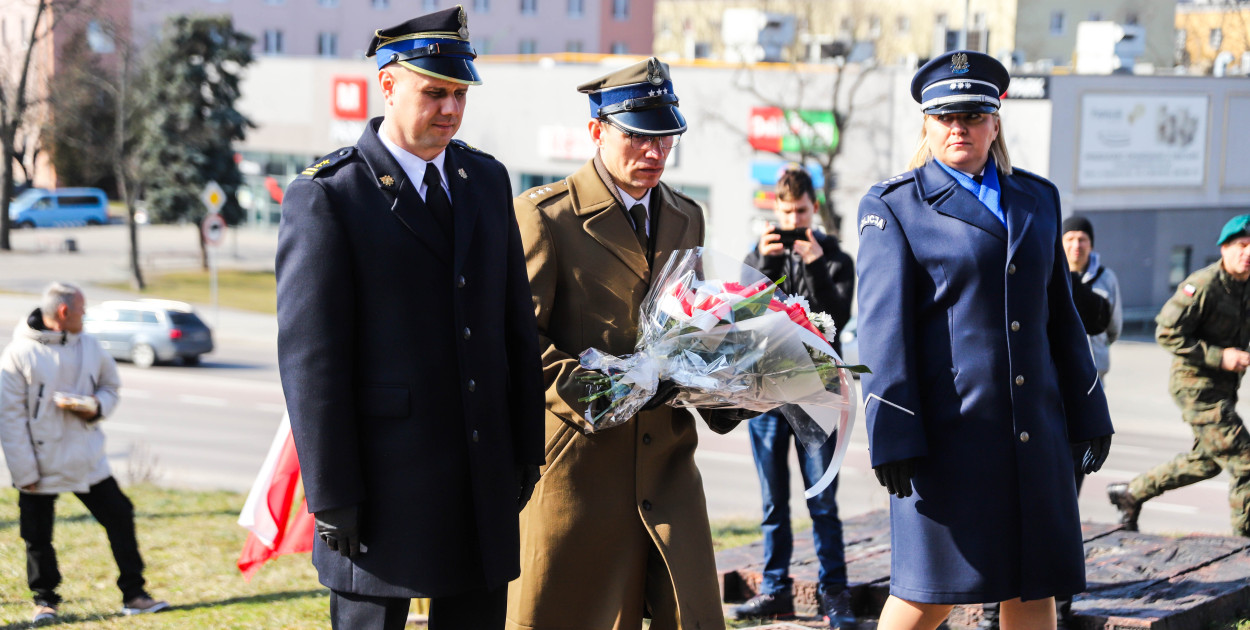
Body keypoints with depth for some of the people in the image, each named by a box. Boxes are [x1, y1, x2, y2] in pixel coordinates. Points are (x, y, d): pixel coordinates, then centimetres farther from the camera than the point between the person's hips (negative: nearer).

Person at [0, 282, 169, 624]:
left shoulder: (89, 346, 2)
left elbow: (110, 387, 15)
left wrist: (95, 406, -10)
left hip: (88, 463, 4)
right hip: (41, 465, -4)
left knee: (119, 517, 3)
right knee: (38, 535, 5)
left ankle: (133, 595, 13)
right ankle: (44, 600, 25)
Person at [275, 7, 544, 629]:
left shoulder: (487, 179, 11)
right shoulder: (325, 196, -9)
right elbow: (309, 358, -11)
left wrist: (527, 448, 12)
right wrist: (332, 496, -14)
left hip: (486, 482, 6)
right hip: (383, 480, -6)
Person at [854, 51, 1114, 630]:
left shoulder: (1037, 198, 16)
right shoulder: (894, 206, 1)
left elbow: (1060, 314, 20)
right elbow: (882, 328, -6)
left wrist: (1089, 411, 16)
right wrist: (892, 439, -13)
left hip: (1034, 429, 5)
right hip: (946, 426, -5)